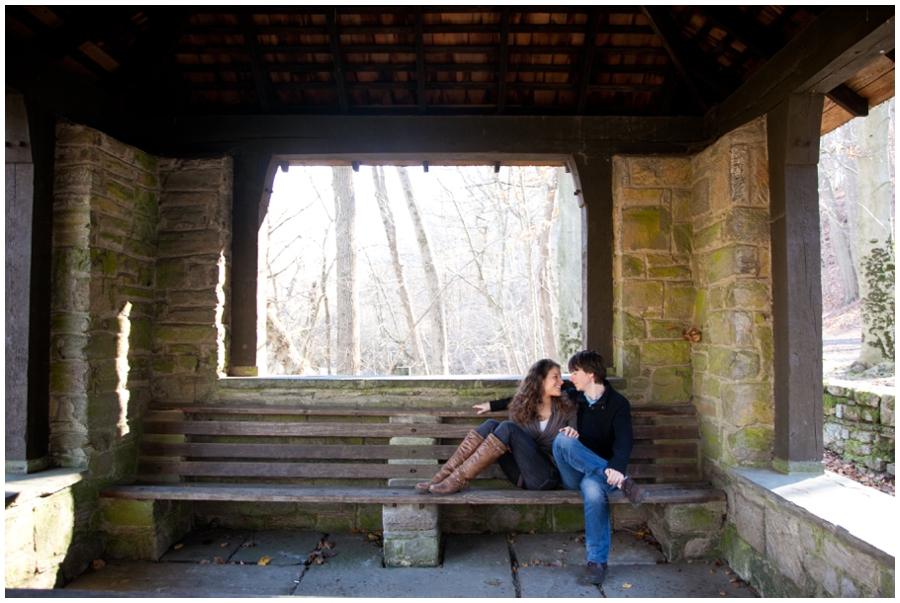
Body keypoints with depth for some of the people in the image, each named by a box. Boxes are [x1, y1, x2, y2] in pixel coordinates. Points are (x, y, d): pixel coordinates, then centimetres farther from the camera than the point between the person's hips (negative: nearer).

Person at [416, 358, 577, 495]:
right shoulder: (520, 407, 7)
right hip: (523, 476, 3)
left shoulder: (565, 409, 2)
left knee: (507, 427, -24)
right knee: (491, 425, -16)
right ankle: (443, 476, -23)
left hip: (546, 477, -3)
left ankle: (458, 480, -26)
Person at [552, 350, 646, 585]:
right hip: (573, 475, 3)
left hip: (603, 471, -3)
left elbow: (624, 441, -12)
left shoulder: (618, 403, 2)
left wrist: (616, 467, -31)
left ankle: (597, 560, -27)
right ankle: (622, 483, -33)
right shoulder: (572, 399, 14)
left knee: (592, 487, -38)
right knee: (562, 440, -28)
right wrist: (567, 432, -7)